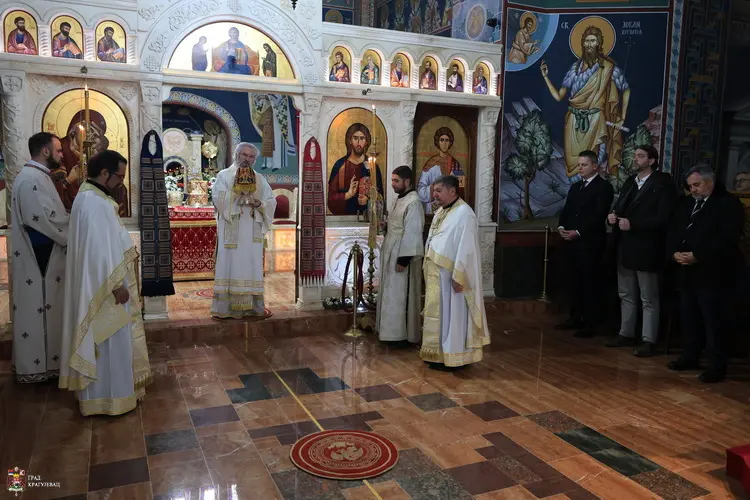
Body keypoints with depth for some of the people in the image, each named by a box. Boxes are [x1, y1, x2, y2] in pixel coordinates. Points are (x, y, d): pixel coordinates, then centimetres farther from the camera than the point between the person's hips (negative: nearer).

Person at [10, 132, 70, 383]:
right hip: (38, 258, -10)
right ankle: (37, 365, 10)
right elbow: (44, 219, -24)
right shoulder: (31, 179, -18)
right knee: (38, 308, -1)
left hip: (44, 256, 10)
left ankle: (42, 360, 26)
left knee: (44, 307, 16)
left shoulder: (37, 176, 15)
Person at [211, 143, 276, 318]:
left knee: (251, 267, 3)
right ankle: (226, 307, -4)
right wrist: (237, 190, -15)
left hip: (252, 232, 3)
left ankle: (251, 305, 8)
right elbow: (218, 199, -7)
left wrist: (259, 203, -12)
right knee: (230, 265, -6)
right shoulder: (224, 175, 6)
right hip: (231, 230, -3)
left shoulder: (260, 179, 15)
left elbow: (272, 202, 8)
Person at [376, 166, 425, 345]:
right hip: (394, 256, 10)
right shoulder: (402, 199, 13)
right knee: (393, 295, 14)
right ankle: (395, 332, 24)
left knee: (401, 296, -3)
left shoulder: (413, 202, -18)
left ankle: (403, 335, 7)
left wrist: (403, 258, -23)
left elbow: (412, 233, -22)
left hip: (403, 257, -10)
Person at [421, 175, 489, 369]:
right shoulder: (440, 212, 13)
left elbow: (466, 248, -20)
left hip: (450, 275, -9)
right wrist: (429, 271, 16)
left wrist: (458, 276, -23)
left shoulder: (464, 213, -16)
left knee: (451, 314, 0)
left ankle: (452, 357, 11)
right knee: (438, 313, 15)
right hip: (436, 274, 9)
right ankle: (439, 354, 25)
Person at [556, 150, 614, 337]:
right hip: (571, 241, 7)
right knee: (574, 281, 11)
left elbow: (599, 216, -14)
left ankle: (590, 323, 3)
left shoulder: (604, 187, -4)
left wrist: (578, 232, -18)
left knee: (590, 282, -2)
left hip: (590, 242, -7)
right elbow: (566, 210, 17)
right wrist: (561, 227, -3)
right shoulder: (575, 187, 20)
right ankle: (575, 317, 21)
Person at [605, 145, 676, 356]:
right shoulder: (629, 183, 15)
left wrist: (632, 224, -22)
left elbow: (663, 219, -18)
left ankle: (649, 341, 6)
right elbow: (619, 208, 17)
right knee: (626, 296, 15)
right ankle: (626, 334, 25)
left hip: (646, 249, -8)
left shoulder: (662, 184, -9)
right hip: (625, 248, 8)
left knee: (648, 299, 0)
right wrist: (612, 217, -6)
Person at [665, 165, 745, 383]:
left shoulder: (728, 203, -4)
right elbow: (673, 230, 15)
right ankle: (690, 357, 22)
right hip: (687, 271, 7)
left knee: (712, 320, -5)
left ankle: (717, 365, 4)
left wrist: (697, 256, -19)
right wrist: (674, 252, -5)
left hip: (712, 273, -7)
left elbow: (727, 237, -15)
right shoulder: (687, 203, 18)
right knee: (689, 317, 10)